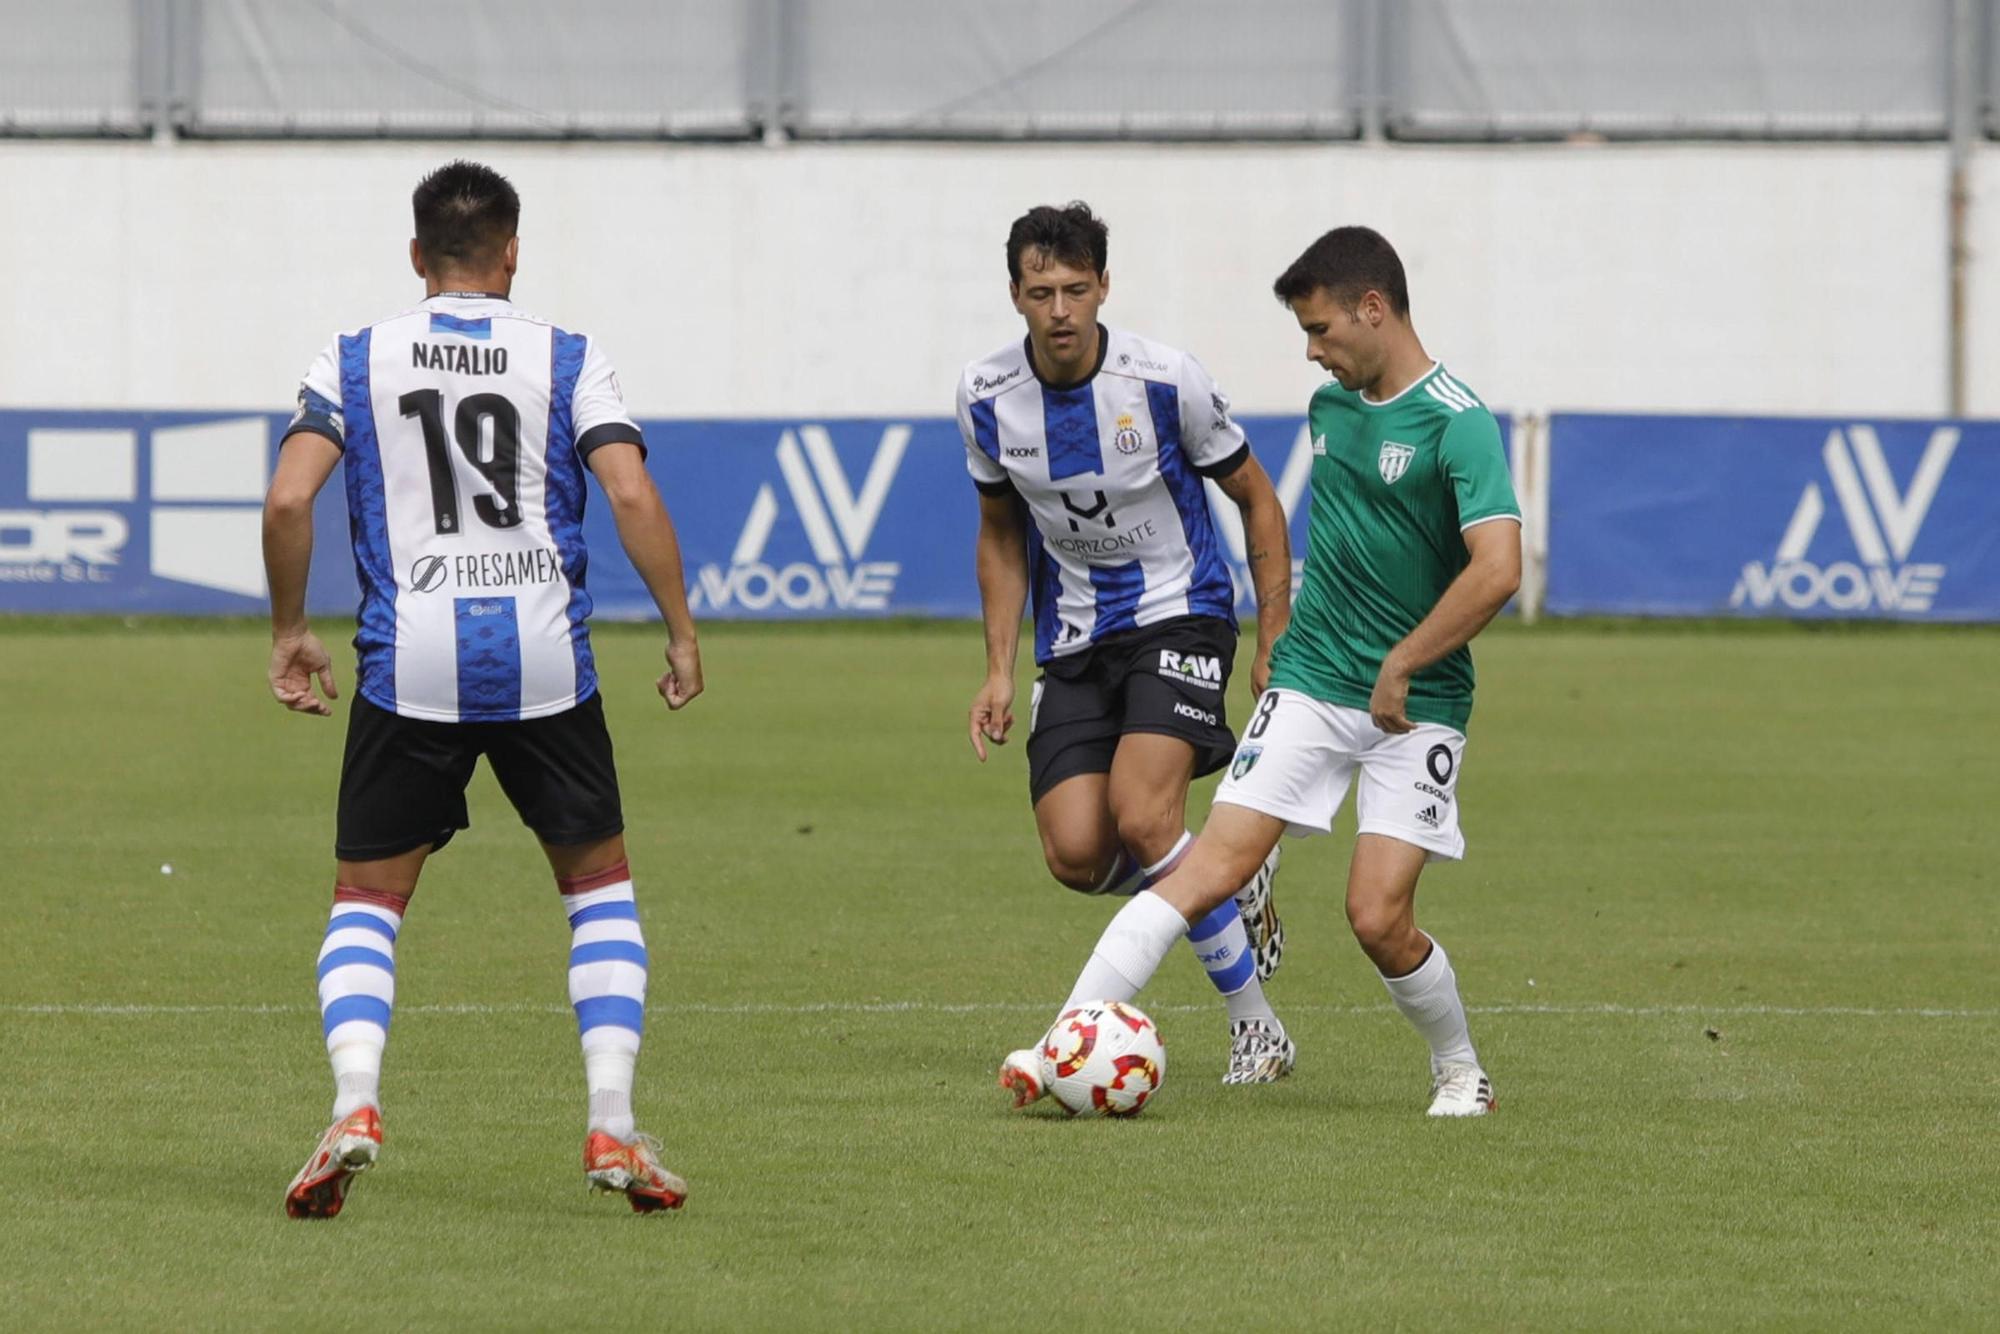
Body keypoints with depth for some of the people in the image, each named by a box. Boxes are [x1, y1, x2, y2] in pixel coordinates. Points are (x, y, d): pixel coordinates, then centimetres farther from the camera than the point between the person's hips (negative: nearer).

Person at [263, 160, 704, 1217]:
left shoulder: (354, 362, 7)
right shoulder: (569, 361, 5)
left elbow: (288, 501, -4)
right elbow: (631, 496, -6)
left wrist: (289, 633, 8)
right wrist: (681, 634, 1)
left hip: (410, 664, 0)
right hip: (545, 661, 0)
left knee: (365, 900, 10)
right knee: (600, 886, 15)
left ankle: (355, 1102, -13)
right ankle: (613, 1126, 4)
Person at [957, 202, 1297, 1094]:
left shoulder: (1165, 382, -14)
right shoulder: (988, 398, -4)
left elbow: (1255, 499, -1)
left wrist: (1276, 642, -4)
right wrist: (999, 671, 6)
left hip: (1178, 618, -4)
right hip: (1074, 643, 4)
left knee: (1141, 818, -24)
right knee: (1076, 855, -12)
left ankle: (1254, 1021, -9)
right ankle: (1235, 883, 19)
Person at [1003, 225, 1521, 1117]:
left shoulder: (1457, 425, -14)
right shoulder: (1330, 406, 10)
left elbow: (1497, 570, -24)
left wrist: (1400, 666, -18)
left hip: (1416, 706, -5)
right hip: (1310, 685, 5)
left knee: (1379, 919, -10)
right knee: (1210, 869, -10)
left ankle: (1459, 1071, 16)